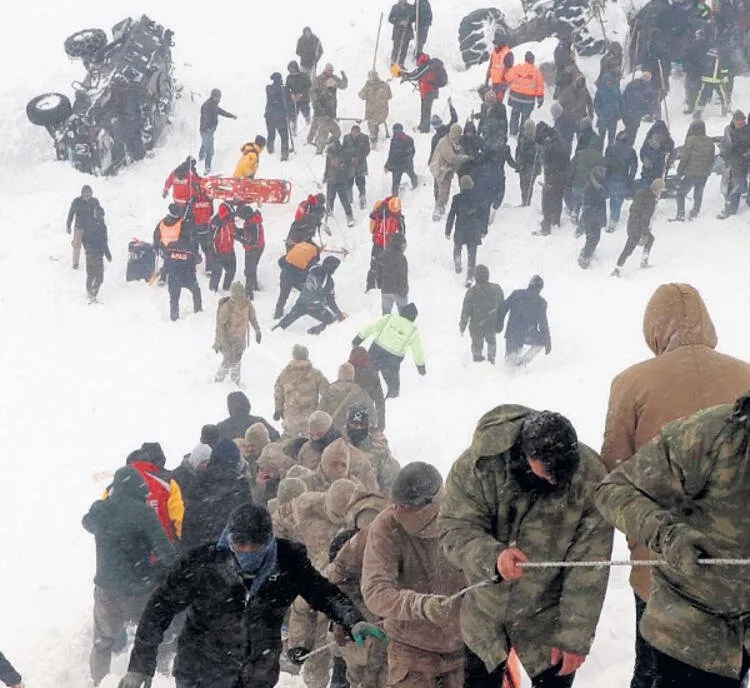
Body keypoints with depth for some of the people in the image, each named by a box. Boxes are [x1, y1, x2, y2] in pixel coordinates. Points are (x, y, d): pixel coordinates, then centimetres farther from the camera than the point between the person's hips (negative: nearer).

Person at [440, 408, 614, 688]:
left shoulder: (589, 477, -23)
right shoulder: (479, 463, -23)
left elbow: (588, 568, -18)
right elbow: (455, 529, -21)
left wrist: (575, 636, -16)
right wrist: (492, 556, -42)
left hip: (547, 618, -1)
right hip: (484, 610, 1)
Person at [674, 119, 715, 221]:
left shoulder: (691, 140, -13)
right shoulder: (710, 142, 5)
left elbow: (684, 158, -12)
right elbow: (712, 159, 13)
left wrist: (680, 171, -2)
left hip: (691, 174, -6)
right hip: (704, 175, 6)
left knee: (680, 193, 7)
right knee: (698, 195, 20)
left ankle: (681, 215, 1)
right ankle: (695, 214, 24)